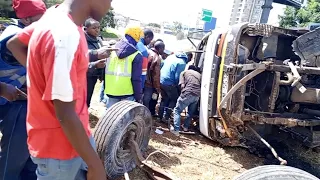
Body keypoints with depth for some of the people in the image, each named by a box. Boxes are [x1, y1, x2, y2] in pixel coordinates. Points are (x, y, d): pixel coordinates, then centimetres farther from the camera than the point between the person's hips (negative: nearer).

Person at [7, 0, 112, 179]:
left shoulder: (56, 15, 0)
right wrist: (95, 164, -17)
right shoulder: (66, 35, -29)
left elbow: (15, 43, 15)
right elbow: (65, 115, -27)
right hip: (58, 144, -8)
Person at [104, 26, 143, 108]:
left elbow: (105, 70, 14)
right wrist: (138, 97, -2)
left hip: (111, 91, 5)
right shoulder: (137, 55, -9)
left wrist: (106, 87, 22)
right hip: (127, 93, -5)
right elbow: (136, 79, -10)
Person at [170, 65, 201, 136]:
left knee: (177, 111, 9)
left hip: (187, 94, -4)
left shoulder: (184, 72, 17)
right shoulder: (199, 74, 28)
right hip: (197, 95, 4)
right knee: (191, 112, 25)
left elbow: (182, 85, 3)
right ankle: (186, 127, 34)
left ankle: (176, 129, 2)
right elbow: (201, 86, 15)